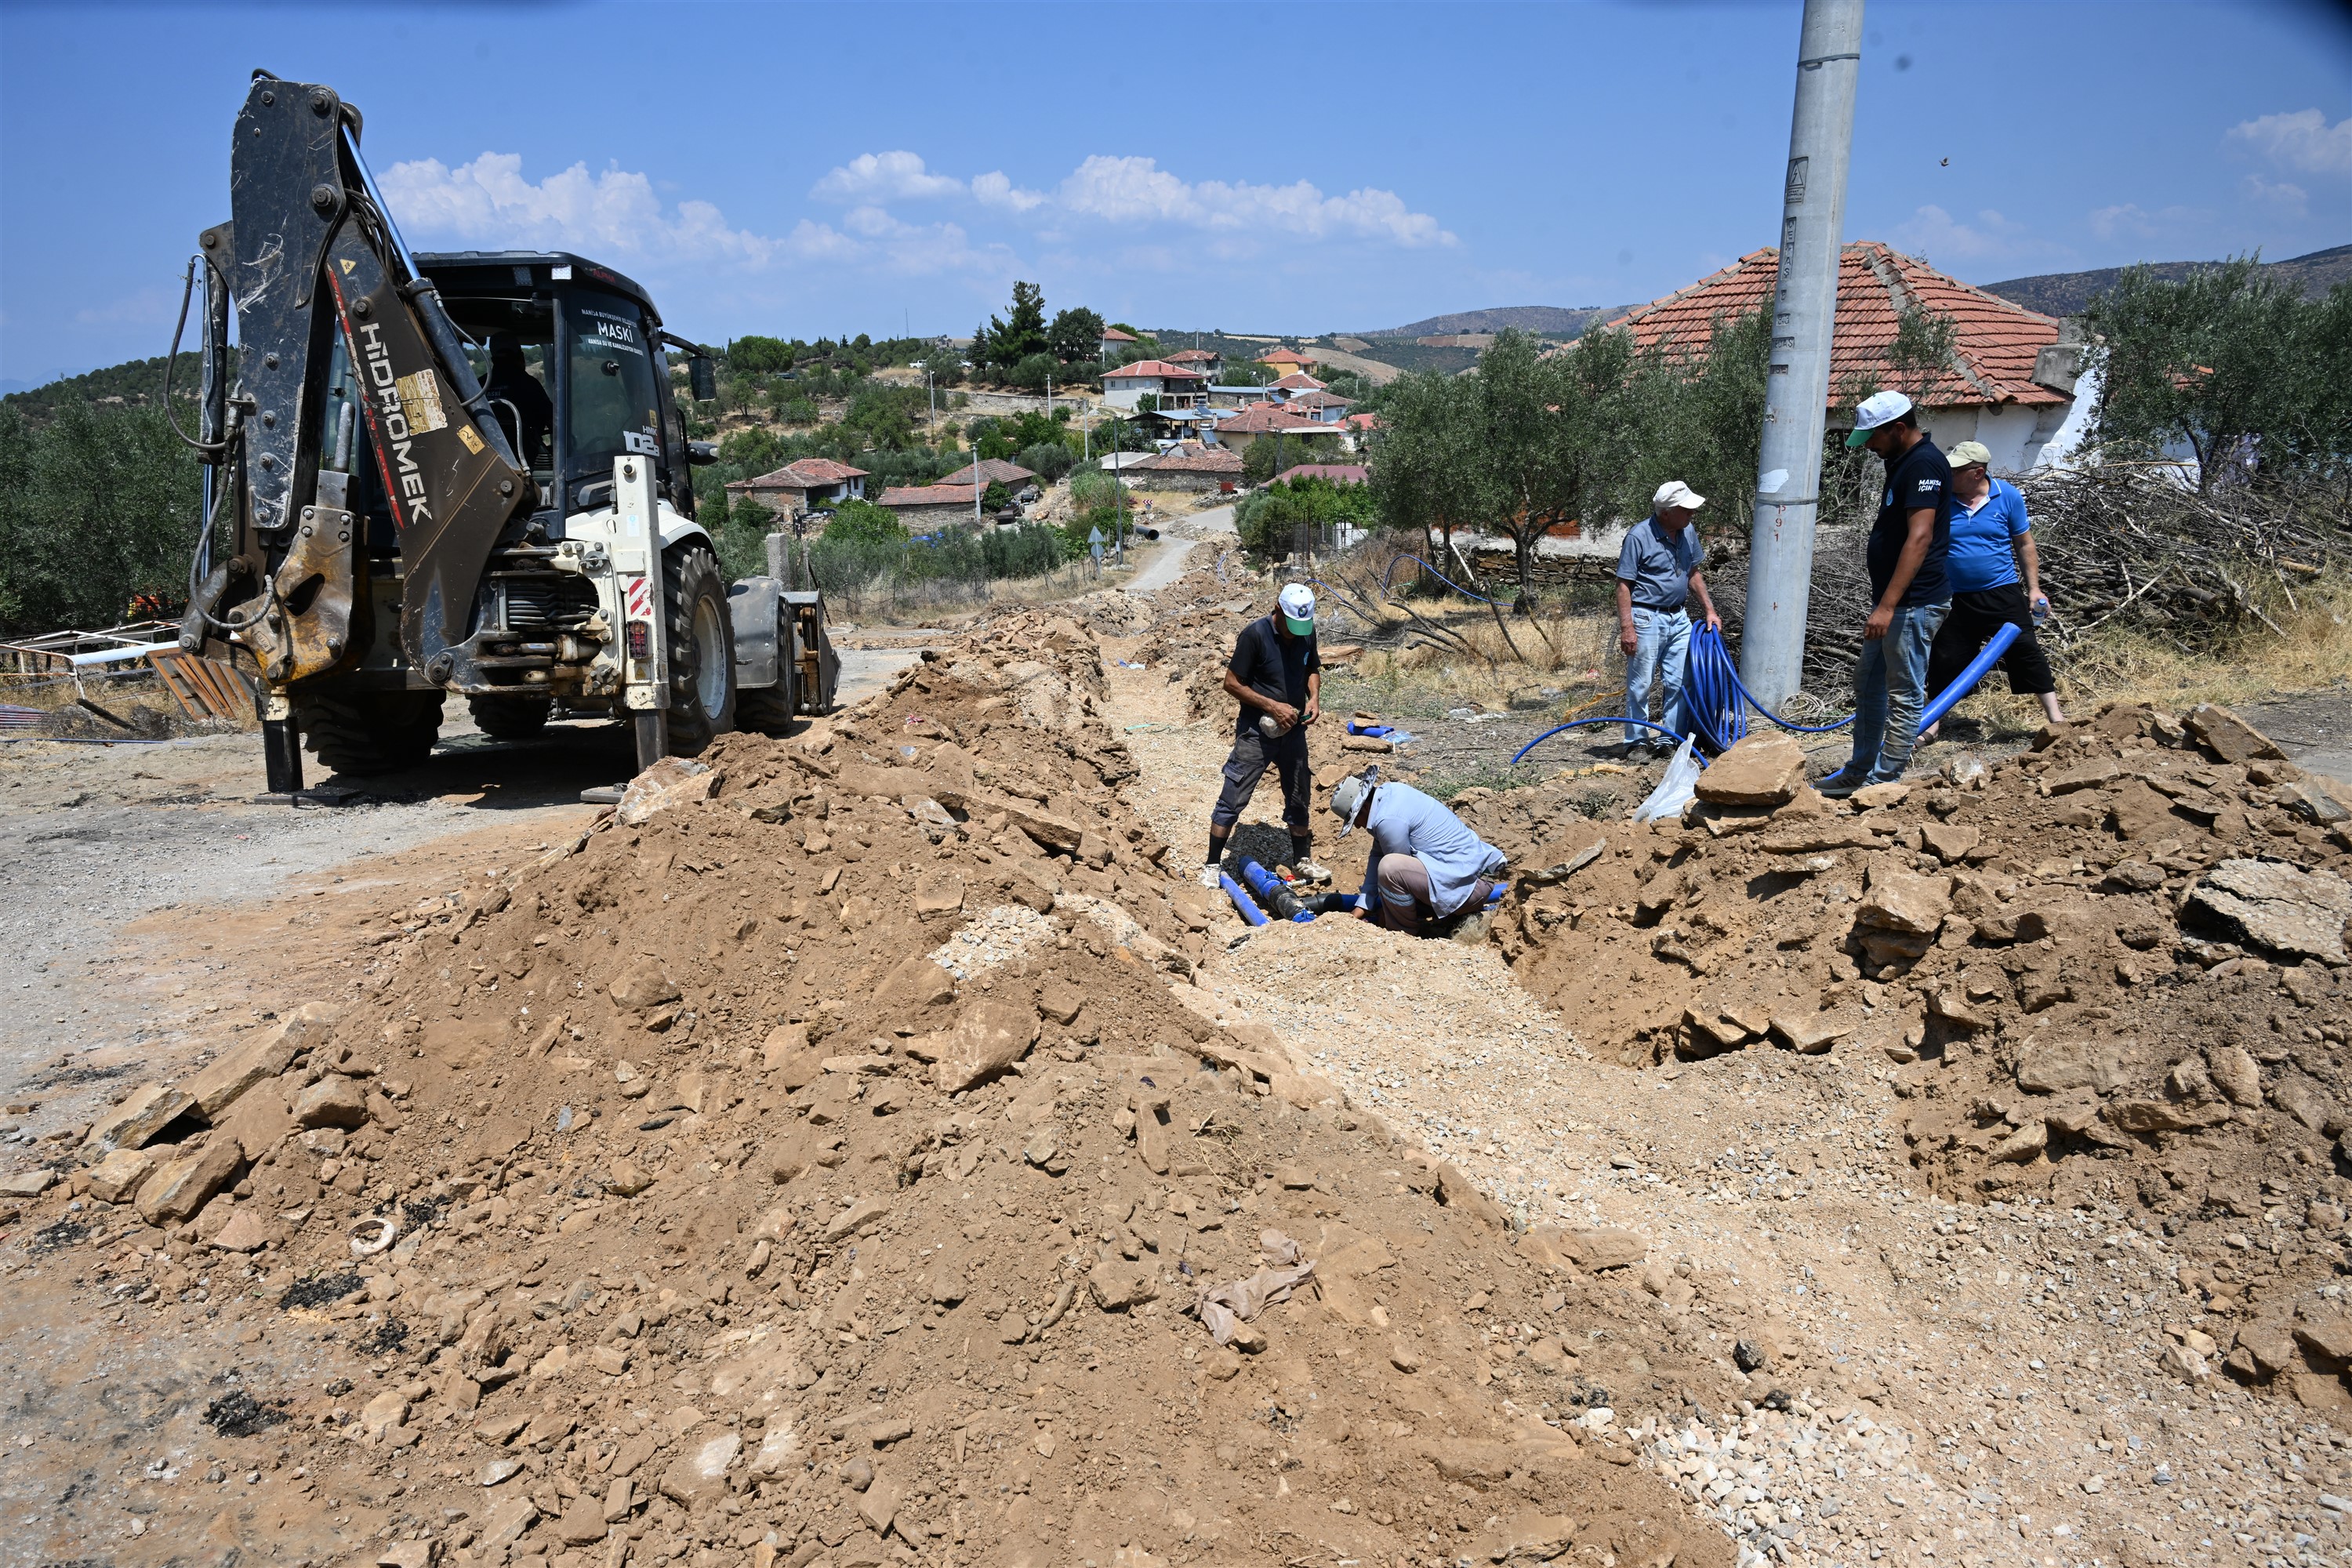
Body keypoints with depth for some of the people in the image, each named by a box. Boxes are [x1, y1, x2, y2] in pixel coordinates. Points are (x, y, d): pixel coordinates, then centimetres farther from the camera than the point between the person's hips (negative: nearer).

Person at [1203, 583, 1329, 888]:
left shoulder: (1306, 633, 0)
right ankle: (1213, 865, 8)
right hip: (1256, 733, -5)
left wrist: (1314, 697, -4)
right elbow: (1232, 683, -15)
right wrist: (1273, 706, -20)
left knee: (1300, 798, 16)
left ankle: (1302, 859, 33)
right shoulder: (1254, 634, -17)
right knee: (1233, 799, -3)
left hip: (1293, 730, 6)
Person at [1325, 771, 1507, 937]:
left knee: (1389, 868, -28)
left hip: (1471, 883, -11)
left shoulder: (1389, 820, -21)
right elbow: (1377, 854, 10)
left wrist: (1386, 912, 7)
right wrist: (1362, 906, 8)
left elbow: (1396, 868, -9)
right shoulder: (1390, 792, 7)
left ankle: (1405, 933, -3)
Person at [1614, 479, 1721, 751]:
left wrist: (1709, 610, 11)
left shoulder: (1688, 532, 5)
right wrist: (1627, 627, -20)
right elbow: (1623, 585, -15)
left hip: (1679, 618, 7)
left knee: (1680, 683, 8)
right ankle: (1636, 743, 11)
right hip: (1647, 618, -7)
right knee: (1640, 685, 1)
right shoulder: (1639, 535, -16)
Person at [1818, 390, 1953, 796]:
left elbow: (1920, 537, -26)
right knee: (1868, 683, 18)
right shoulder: (1903, 462, 13)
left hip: (1914, 603, -11)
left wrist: (1887, 605, -29)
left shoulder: (1924, 464, -18)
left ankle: (1883, 783, 5)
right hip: (1892, 600, 11)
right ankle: (1859, 773, 29)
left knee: (1904, 696, -2)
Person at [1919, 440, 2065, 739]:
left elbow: (2024, 545, 5)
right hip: (1954, 599, 1)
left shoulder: (2007, 496, -4)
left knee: (2026, 651, -2)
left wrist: (2034, 588, 2)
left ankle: (2055, 716, 6)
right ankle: (1932, 723, 20)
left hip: (2002, 594, -1)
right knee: (1945, 661, 6)